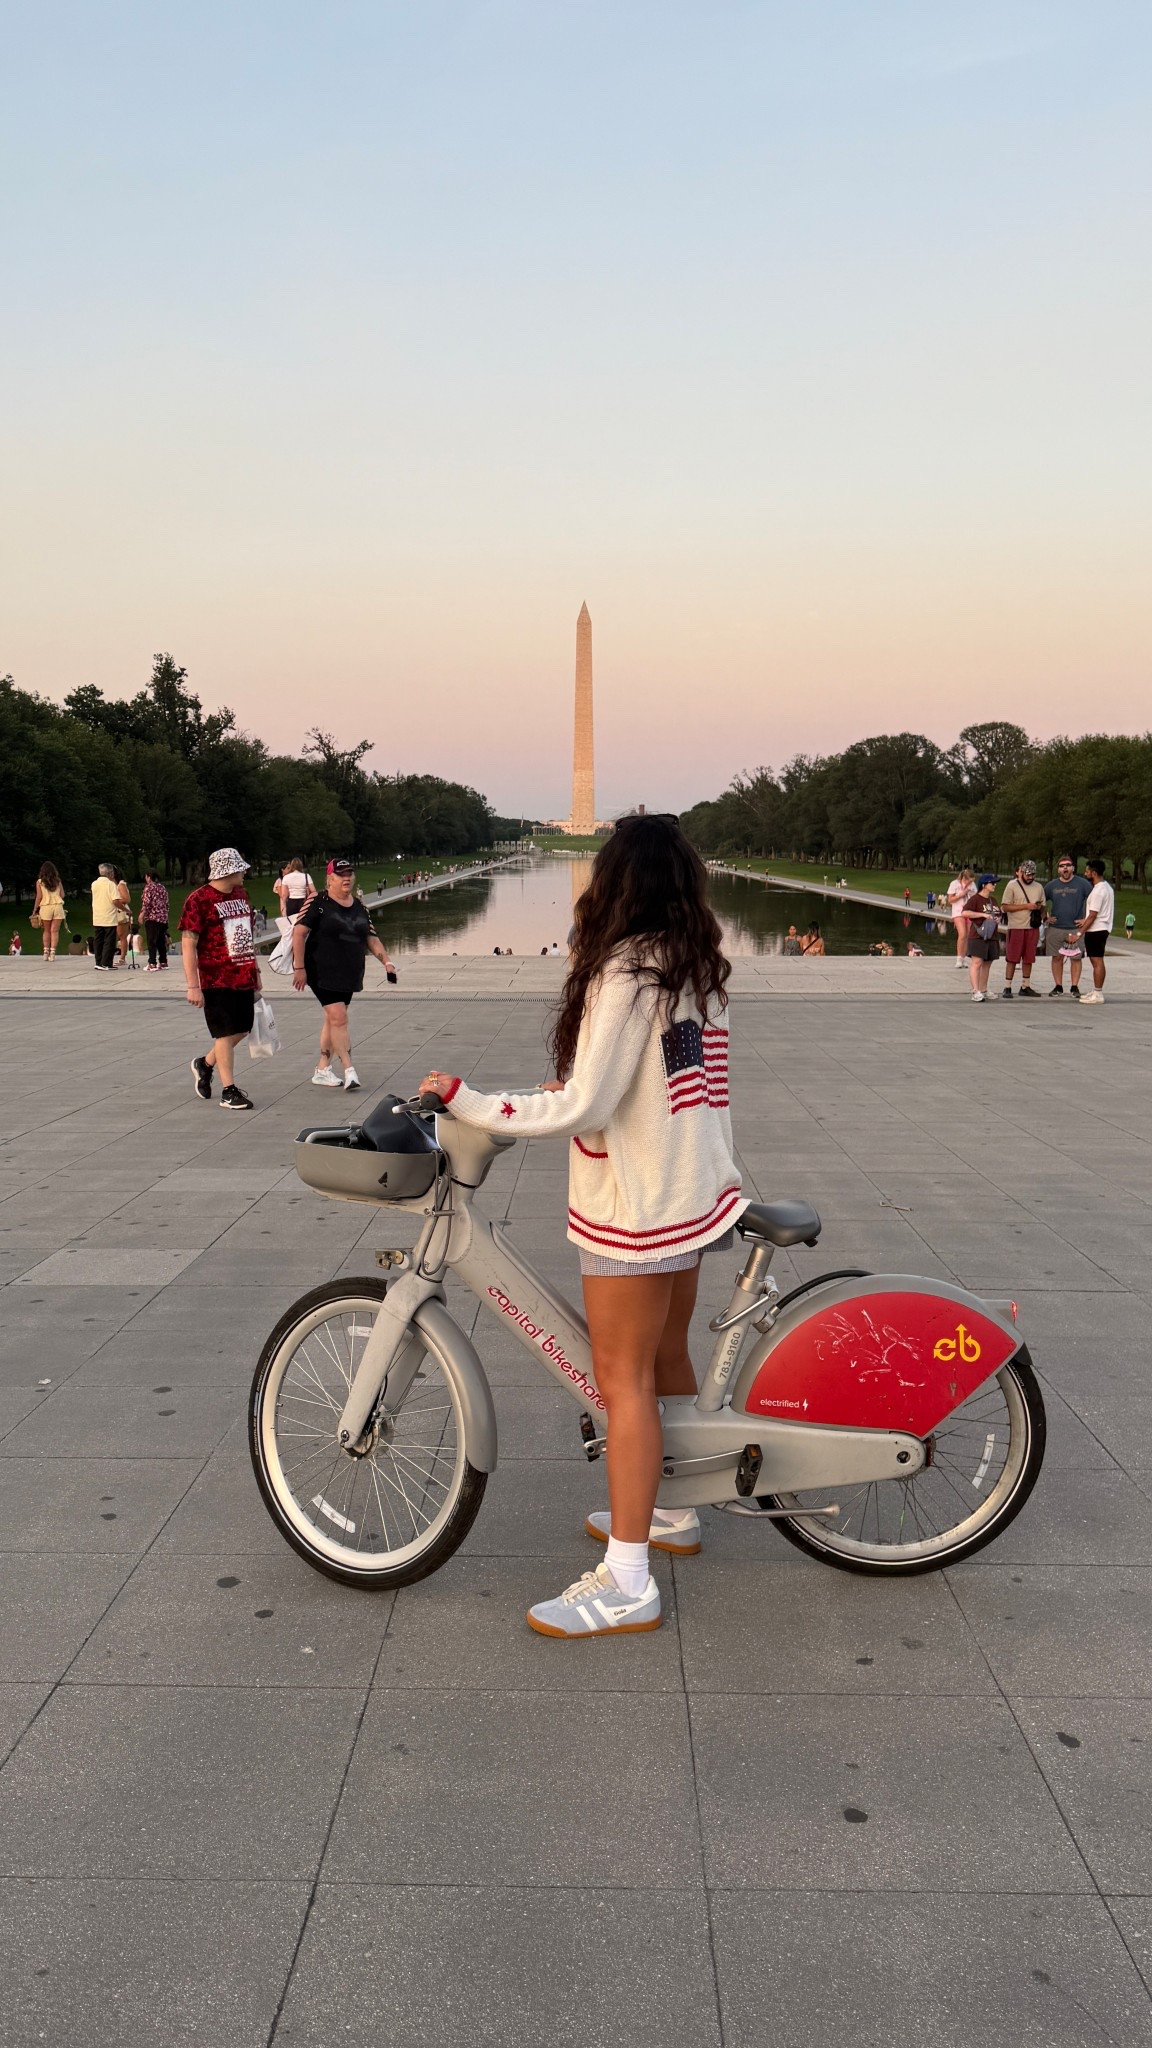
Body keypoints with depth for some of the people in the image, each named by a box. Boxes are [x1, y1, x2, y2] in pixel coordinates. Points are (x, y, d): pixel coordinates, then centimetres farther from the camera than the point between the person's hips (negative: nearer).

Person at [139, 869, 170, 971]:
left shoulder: (149, 887, -6)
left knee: (152, 942, -7)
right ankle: (163, 962, 15)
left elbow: (146, 903, -14)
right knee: (161, 941, 12)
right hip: (163, 918, 7)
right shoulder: (162, 887, 14)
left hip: (152, 918, -7)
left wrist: (142, 914, -9)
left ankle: (152, 964, -11)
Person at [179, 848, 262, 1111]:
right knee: (225, 1033, -2)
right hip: (217, 980, -7)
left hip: (244, 978, 7)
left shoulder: (241, 894, 12)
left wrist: (256, 971, 20)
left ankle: (205, 1064, 35)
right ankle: (229, 1090, 7)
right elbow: (188, 944, -14)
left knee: (241, 1030, 13)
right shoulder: (198, 900, -12)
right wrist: (193, 986, -18)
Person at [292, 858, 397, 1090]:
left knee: (332, 1019, 12)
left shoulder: (358, 906, 11)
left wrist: (386, 962, 5)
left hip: (349, 973, 7)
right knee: (339, 1018, -14)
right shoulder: (318, 902, -9)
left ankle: (322, 1070, 21)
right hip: (323, 972, -6)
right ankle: (349, 1070, -11)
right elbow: (299, 932, -11)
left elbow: (370, 938, 17)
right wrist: (299, 967, -15)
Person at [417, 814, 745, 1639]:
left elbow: (582, 1108, -22)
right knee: (668, 1358, 21)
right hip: (695, 1193, 9)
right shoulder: (700, 971, 7)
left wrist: (469, 1102, -15)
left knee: (624, 1379, -3)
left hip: (634, 1208, -9)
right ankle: (673, 1513, 37)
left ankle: (628, 1583, 3)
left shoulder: (625, 975, -19)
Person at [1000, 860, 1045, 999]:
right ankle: (1007, 987, 2)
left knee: (1028, 959, 9)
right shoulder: (1012, 886, -5)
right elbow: (1005, 907, -12)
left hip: (1033, 928, 5)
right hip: (1016, 928, -5)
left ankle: (1025, 986, 17)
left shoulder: (1039, 887, 11)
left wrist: (1040, 910, -5)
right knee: (1012, 959, -2)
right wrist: (1027, 906, -16)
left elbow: (1042, 906, 20)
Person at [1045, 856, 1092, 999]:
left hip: (1076, 928, -2)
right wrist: (1046, 917, 7)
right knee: (1057, 957, 5)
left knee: (1076, 958, -1)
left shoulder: (1082, 884, -1)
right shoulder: (1051, 885, 8)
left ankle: (1075, 987, 6)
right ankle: (1058, 987, 13)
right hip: (1055, 928, 3)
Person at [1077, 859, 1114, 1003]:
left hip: (1096, 930, -10)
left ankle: (1098, 994, -6)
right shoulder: (1107, 886, 13)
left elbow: (1093, 916, -20)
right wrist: (1085, 920, 15)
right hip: (1101, 928, 10)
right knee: (1096, 961, 15)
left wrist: (1080, 933, -17)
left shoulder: (1098, 890, -19)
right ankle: (1095, 991, 21)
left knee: (1097, 961, -7)